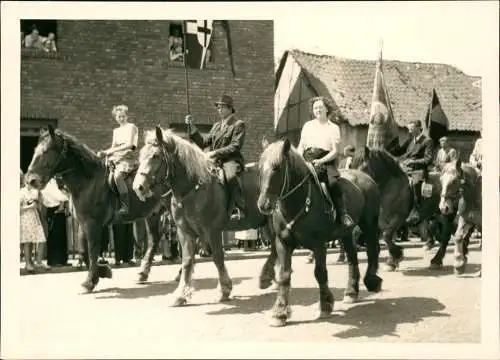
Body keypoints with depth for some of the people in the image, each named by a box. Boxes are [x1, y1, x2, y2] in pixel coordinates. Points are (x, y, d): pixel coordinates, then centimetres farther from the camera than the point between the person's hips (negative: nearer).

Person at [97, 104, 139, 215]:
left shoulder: (131, 127, 1)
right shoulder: (116, 131, 22)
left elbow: (129, 144, -11)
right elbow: (113, 147, 20)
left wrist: (113, 150, -17)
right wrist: (104, 152, -1)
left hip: (128, 157, -8)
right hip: (115, 158, 8)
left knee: (118, 175, -34)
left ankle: (125, 206, -32)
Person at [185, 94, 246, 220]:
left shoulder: (238, 124, 1)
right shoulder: (216, 126, 22)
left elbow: (235, 146, -10)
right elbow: (203, 142, 19)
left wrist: (215, 153, -17)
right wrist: (191, 127, 9)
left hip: (231, 159, -8)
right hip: (215, 160, 8)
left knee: (231, 176, -38)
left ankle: (239, 209, -36)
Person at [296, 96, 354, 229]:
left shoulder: (333, 128, 9)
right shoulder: (307, 125, 20)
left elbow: (335, 151, 0)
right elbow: (301, 146, 19)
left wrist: (321, 161, -15)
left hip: (326, 161, -3)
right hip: (307, 161, 3)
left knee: (332, 182, -29)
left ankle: (343, 215, -27)